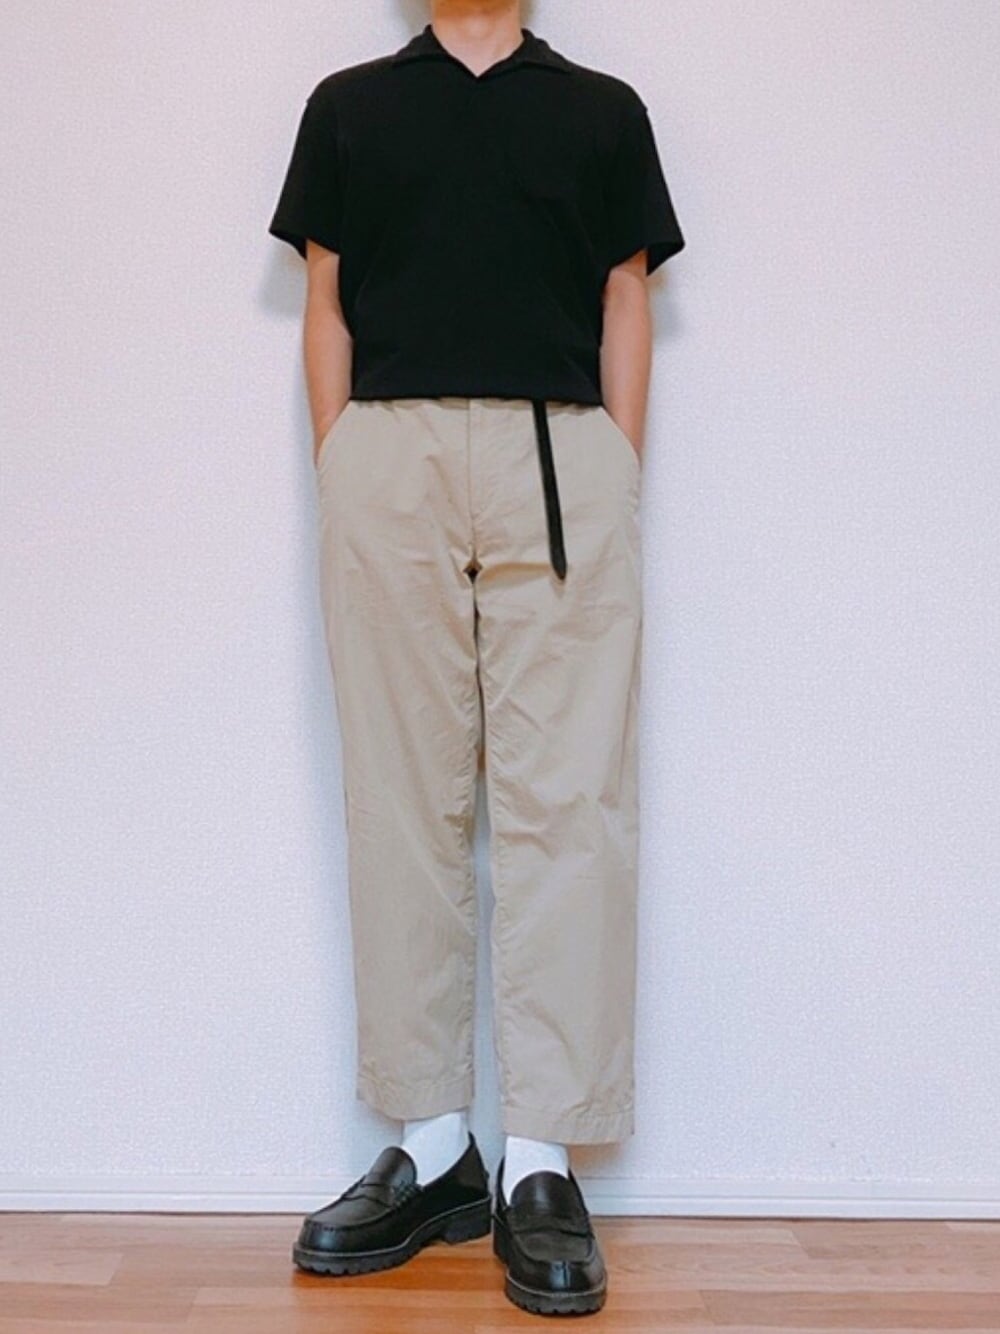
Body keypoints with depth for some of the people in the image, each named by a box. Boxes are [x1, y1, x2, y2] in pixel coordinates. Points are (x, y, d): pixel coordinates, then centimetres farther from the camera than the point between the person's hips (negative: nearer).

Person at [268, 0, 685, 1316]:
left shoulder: (603, 109, 19)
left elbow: (625, 307, 13)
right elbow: (327, 305, 15)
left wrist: (618, 488, 2)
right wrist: (340, 477, 3)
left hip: (561, 458, 0)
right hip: (388, 456, 1)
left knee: (565, 799, -7)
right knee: (402, 800, 0)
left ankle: (541, 1164, 0)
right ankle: (432, 1150, 10)